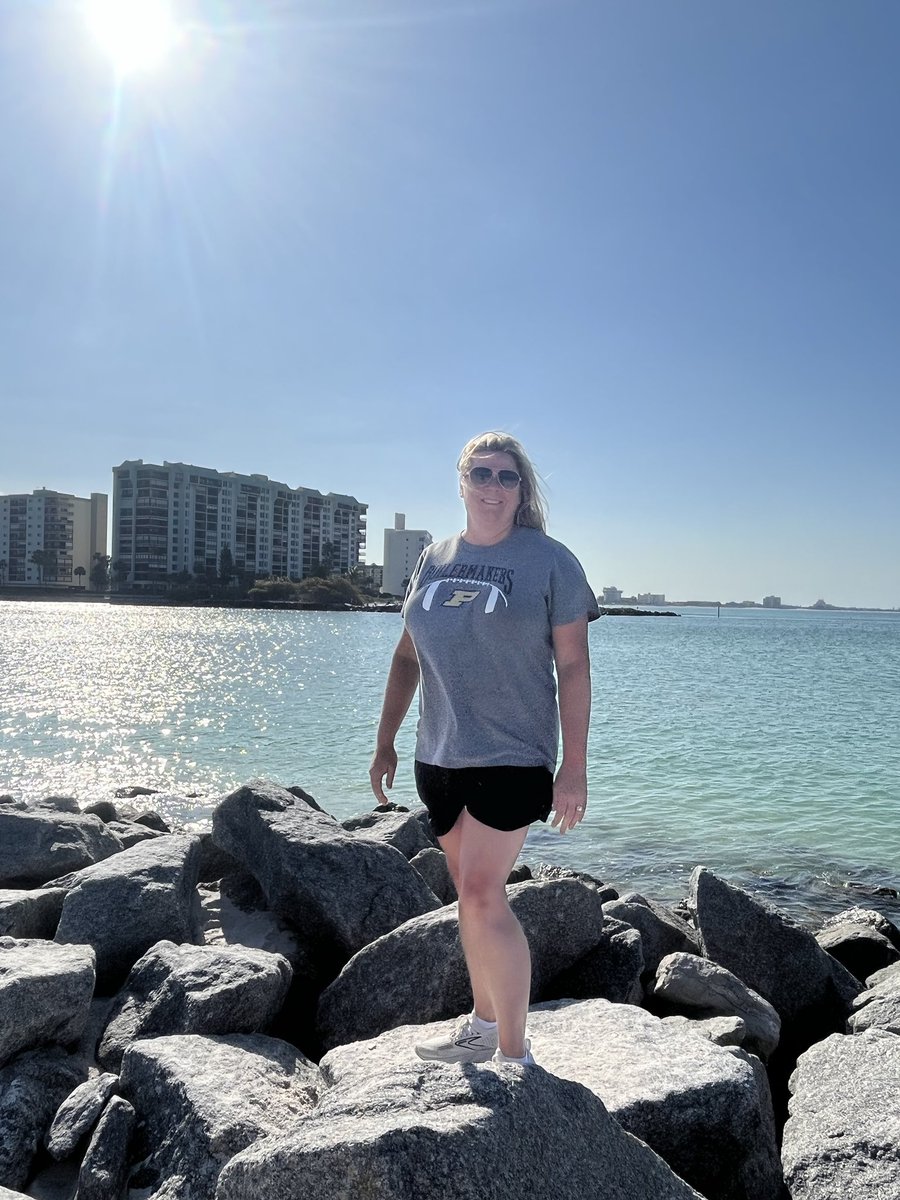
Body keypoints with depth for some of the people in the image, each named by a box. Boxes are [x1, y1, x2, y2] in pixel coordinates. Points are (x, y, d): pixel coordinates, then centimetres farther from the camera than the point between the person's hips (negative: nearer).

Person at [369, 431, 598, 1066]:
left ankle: (515, 1052, 6)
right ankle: (483, 1024, 33)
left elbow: (573, 667, -7)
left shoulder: (549, 560, -5)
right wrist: (386, 743, 13)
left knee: (481, 894, -9)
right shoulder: (434, 559, 8)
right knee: (475, 892, 16)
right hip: (440, 756, 5)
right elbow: (408, 656, 13)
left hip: (511, 757, -5)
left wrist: (575, 767, -11)